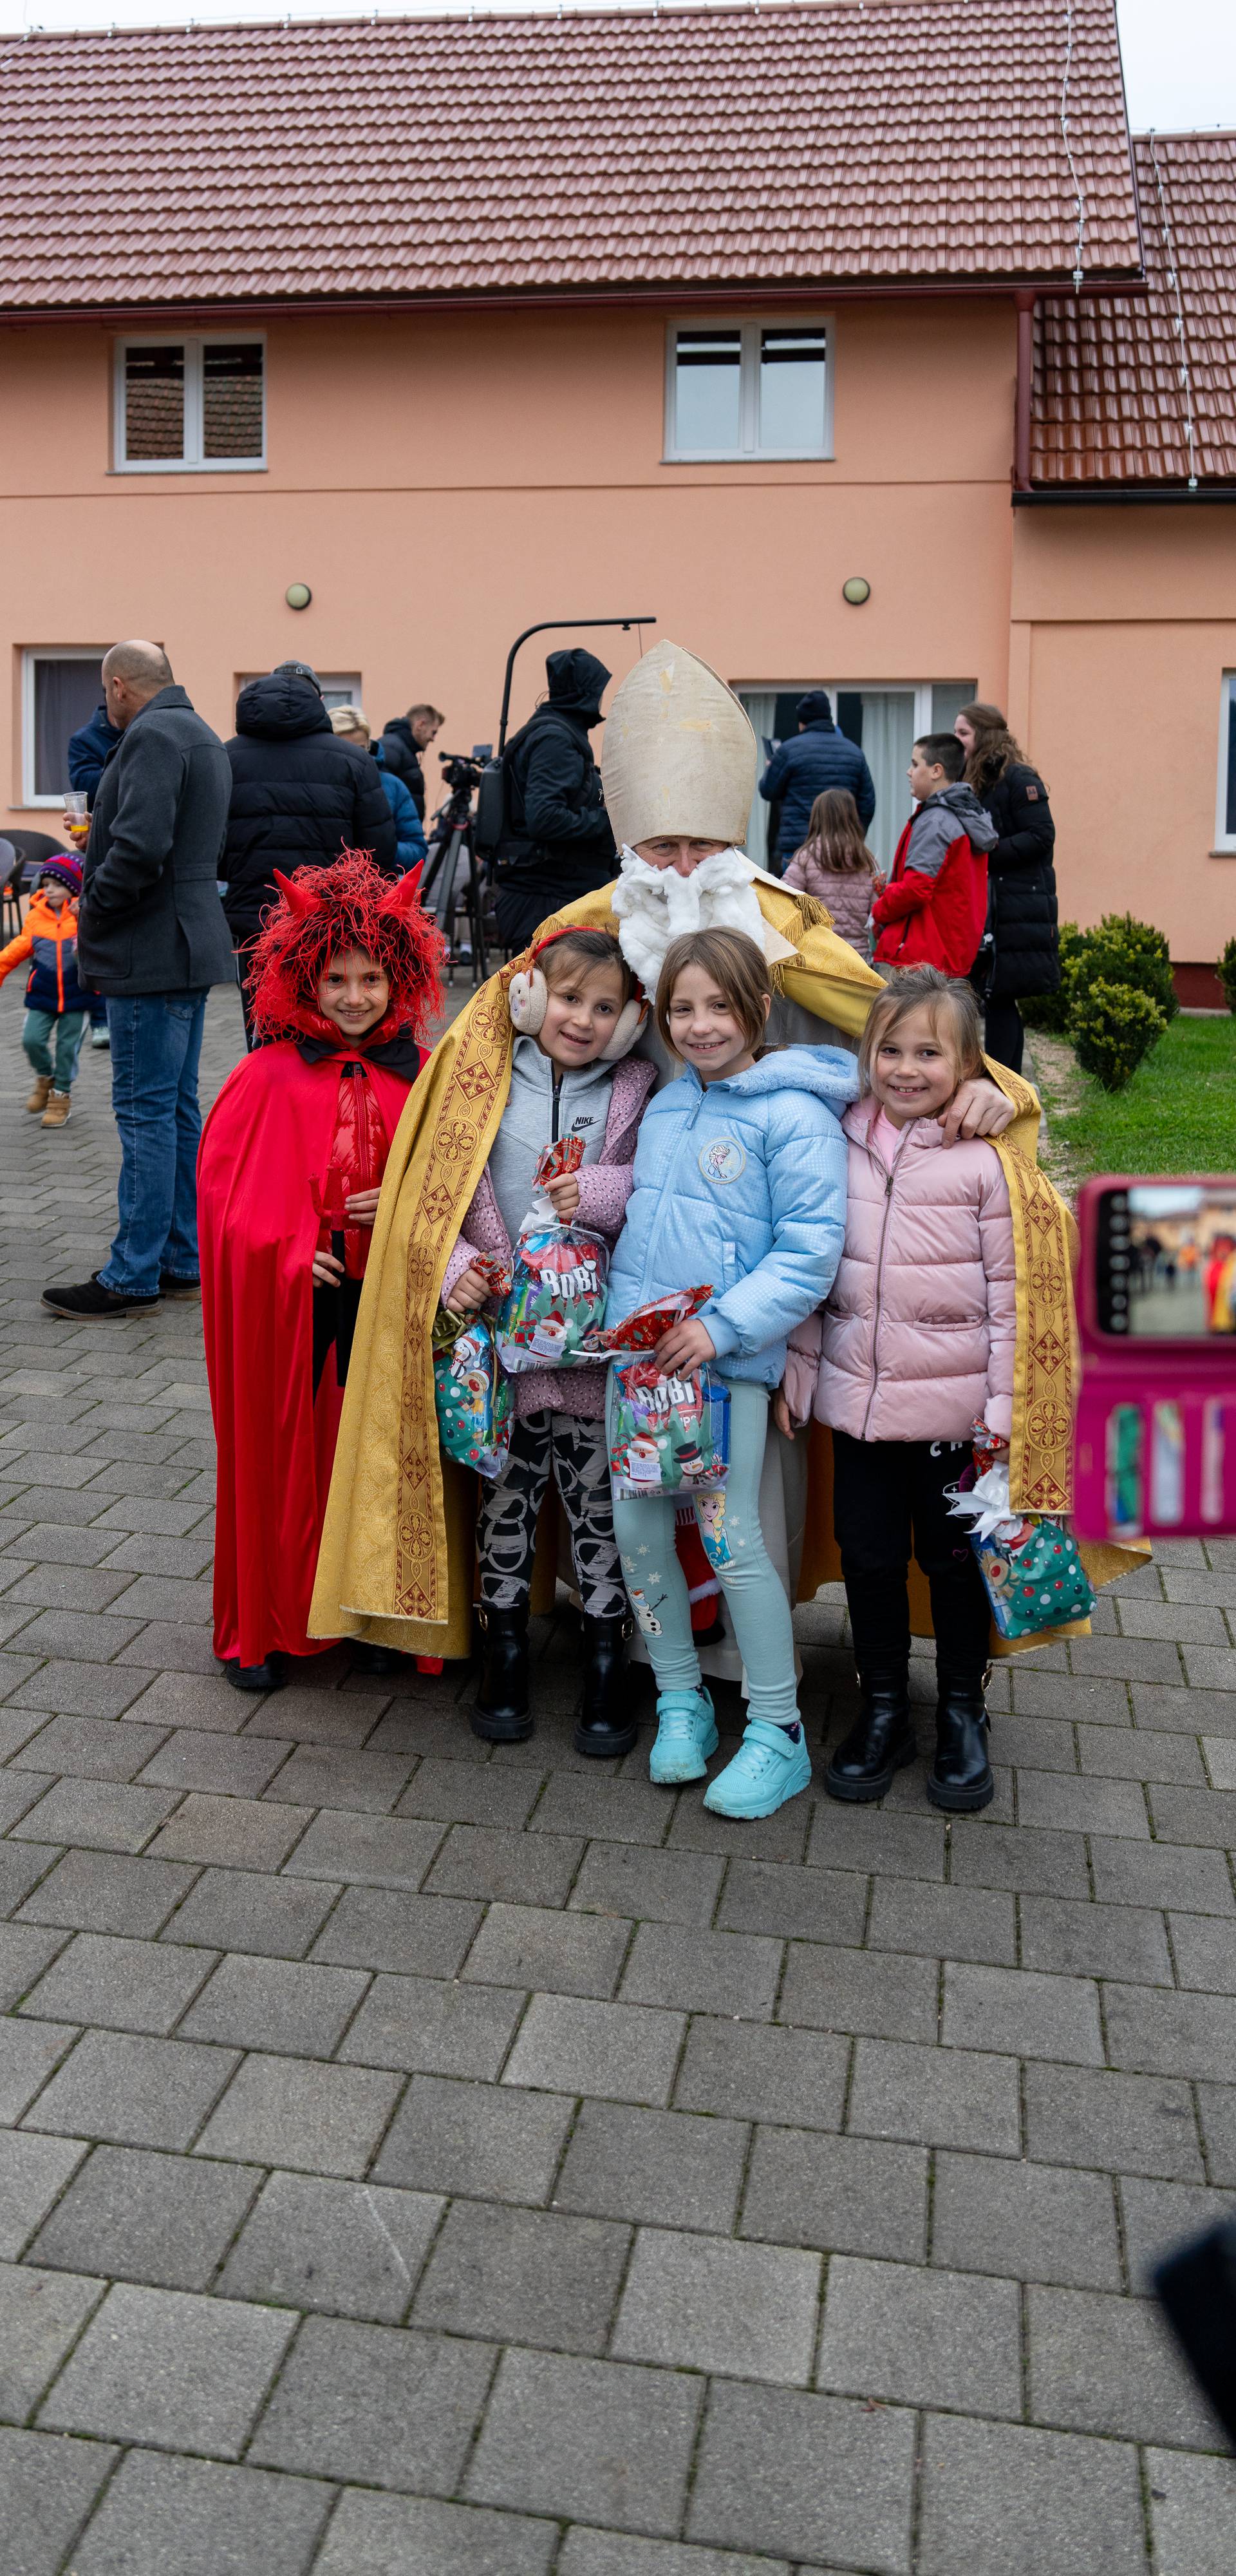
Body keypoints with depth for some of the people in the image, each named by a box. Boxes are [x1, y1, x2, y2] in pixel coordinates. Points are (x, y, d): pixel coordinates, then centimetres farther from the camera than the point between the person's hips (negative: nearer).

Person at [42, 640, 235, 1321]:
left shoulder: (152, 736, -13)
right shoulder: (201, 735, 19)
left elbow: (140, 847, -25)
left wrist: (94, 908, -10)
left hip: (150, 953, -10)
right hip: (190, 947, 10)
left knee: (146, 1111, -7)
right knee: (178, 1107, 13)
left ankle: (133, 1276, -2)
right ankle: (182, 1261, 20)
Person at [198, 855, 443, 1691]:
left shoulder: (417, 1078, 1)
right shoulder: (271, 1076, -5)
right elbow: (224, 1178, -4)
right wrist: (286, 1250, -12)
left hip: (384, 1295, 2)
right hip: (287, 1297, -1)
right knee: (276, 1453, 8)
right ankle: (264, 1626, 23)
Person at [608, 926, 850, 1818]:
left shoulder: (793, 1114, -9)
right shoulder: (664, 1107, 12)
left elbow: (811, 1249, -13)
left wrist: (721, 1326, -20)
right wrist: (631, 1312, 10)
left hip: (728, 1360, -6)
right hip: (637, 1349, 7)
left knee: (732, 1539, -4)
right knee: (637, 1527, 9)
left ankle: (778, 1732, 12)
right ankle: (681, 1698, 28)